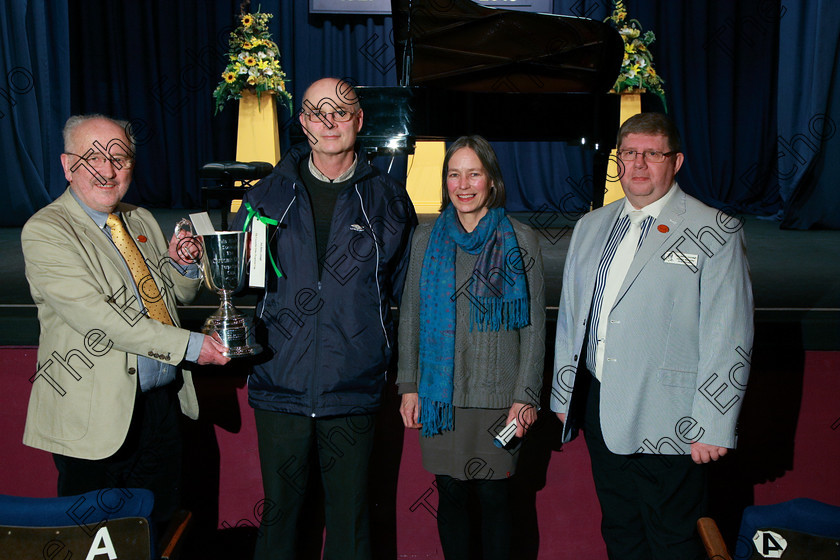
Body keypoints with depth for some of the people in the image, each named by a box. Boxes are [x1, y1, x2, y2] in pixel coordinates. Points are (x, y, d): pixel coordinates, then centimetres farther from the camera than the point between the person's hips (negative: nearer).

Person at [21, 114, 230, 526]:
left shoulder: (142, 221, 10)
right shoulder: (45, 231, -11)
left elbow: (183, 292, 21)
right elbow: (96, 318, -22)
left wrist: (180, 263, -3)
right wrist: (190, 345, -24)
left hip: (163, 402, 6)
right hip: (96, 414, -6)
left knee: (161, 531, 16)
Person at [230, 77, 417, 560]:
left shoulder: (389, 200, 3)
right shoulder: (268, 196, 6)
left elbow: (402, 290, 9)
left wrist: (375, 347, 1)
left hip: (353, 394, -1)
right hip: (280, 388, 1)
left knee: (350, 518, 10)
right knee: (280, 511, 13)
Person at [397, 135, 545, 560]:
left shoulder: (520, 241, 1)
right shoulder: (426, 238, 6)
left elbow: (534, 325, 1)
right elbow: (410, 317, 10)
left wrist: (526, 396, -4)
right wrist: (409, 385, 5)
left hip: (498, 396, -2)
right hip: (440, 395, 2)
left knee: (494, 496, 6)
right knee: (451, 494, 9)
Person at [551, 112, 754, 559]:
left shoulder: (715, 233, -6)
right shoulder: (591, 227, 12)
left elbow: (729, 338, -10)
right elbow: (570, 315, 15)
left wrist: (712, 425, -14)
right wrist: (563, 394, 14)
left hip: (667, 423, -5)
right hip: (598, 410, 5)